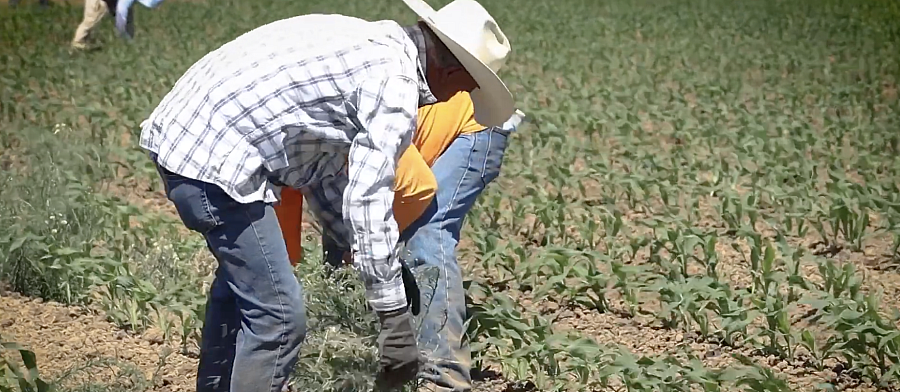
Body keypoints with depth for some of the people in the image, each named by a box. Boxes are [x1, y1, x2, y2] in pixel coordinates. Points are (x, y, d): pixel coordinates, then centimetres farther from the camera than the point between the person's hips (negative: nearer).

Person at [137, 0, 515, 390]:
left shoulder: (368, 42, 17)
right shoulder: (396, 84, -12)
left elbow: (326, 168, 24)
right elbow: (368, 201, -19)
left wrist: (359, 251, 27)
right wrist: (394, 316, -16)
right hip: (214, 156, -11)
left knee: (240, 278, 29)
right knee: (278, 314, -6)